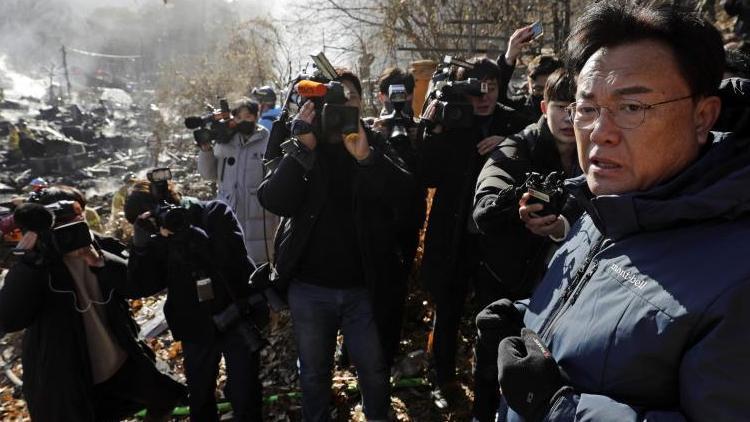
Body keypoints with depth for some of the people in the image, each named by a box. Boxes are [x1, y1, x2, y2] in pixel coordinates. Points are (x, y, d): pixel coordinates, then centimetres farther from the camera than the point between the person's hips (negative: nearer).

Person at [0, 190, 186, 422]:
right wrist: (32, 260, -37)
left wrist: (101, 261, -30)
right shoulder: (37, 266, -14)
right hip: (66, 380, -3)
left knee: (164, 400, 17)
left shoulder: (103, 247, -4)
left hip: (121, 362, 4)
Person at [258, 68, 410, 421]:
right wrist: (303, 148, -25)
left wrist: (366, 157, -33)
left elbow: (402, 192, -17)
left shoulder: (375, 146, 1)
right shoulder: (298, 148, 0)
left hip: (362, 287, 0)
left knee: (374, 372, 14)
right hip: (309, 287, 0)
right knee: (314, 373, 18)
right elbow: (275, 201, -15)